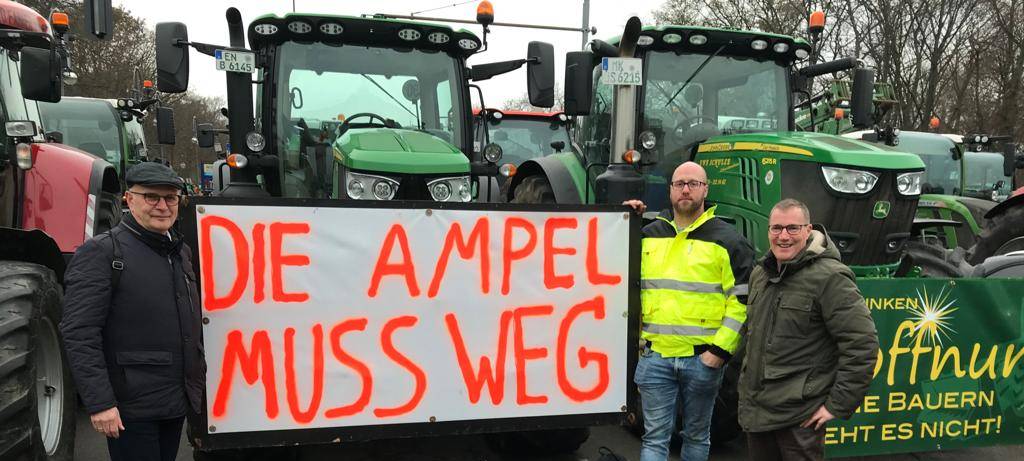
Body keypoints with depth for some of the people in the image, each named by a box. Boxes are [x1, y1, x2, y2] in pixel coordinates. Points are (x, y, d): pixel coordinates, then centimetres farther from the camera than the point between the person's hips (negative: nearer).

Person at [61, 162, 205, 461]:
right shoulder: (101, 252, -8)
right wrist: (99, 402, -20)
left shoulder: (181, 252, 12)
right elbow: (79, 333, -15)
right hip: (131, 406, -6)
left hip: (177, 403, 7)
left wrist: (199, 386, 18)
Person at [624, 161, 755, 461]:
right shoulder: (648, 236, 9)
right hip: (655, 355, 2)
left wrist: (721, 350, -11)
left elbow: (742, 301, -4)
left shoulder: (727, 240, -1)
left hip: (703, 357, -2)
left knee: (697, 435, 15)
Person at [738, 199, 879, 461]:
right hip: (753, 410, 7)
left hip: (799, 419, -7)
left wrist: (838, 405, -15)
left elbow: (862, 344, -18)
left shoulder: (829, 278, -15)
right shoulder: (759, 274, 9)